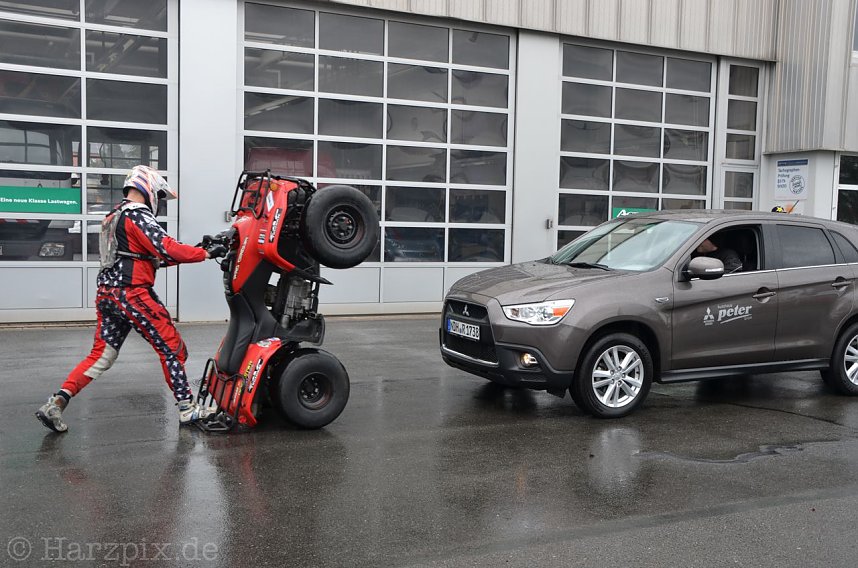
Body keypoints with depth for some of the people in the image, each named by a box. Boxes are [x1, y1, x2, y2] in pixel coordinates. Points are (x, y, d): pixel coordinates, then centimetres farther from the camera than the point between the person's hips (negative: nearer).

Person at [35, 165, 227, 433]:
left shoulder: (113, 217, 21)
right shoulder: (137, 215, -10)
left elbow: (151, 257, 22)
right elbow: (167, 249, -19)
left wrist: (190, 252, 15)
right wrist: (206, 253, -11)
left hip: (107, 295, 9)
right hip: (132, 294, -9)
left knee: (101, 355, 12)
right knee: (171, 348, 0)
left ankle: (55, 404, 6)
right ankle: (187, 409, 5)